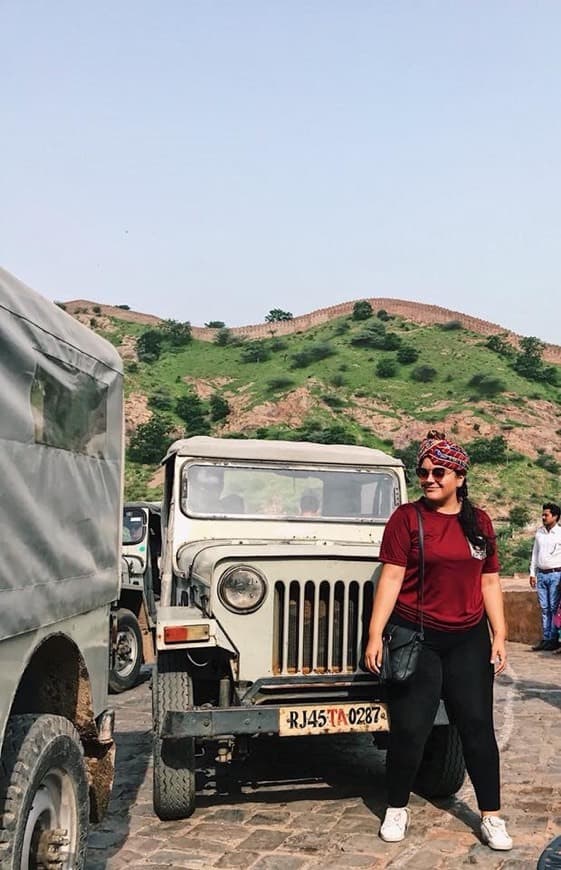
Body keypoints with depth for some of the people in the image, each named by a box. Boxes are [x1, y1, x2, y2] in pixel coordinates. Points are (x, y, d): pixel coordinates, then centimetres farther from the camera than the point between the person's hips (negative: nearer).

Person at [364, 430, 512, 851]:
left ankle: (492, 816, 18)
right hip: (416, 638, -3)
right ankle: (397, 810, 21)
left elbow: (489, 581, 9)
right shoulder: (407, 517, -6)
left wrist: (499, 635, 3)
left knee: (478, 726, 6)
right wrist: (375, 635, -14)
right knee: (410, 729, 2)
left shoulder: (479, 521, 5)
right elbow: (391, 578, -9)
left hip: (467, 641, 3)